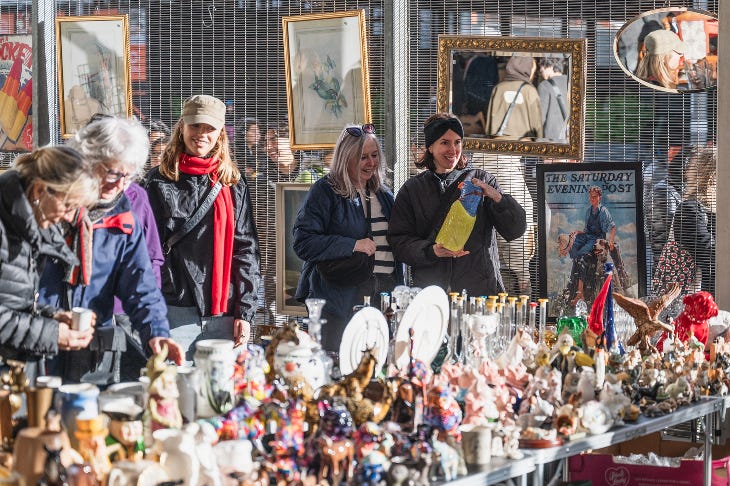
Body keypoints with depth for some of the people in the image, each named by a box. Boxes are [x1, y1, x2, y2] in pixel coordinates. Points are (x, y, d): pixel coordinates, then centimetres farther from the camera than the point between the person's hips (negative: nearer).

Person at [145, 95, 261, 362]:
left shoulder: (233, 183, 11)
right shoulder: (160, 181, 6)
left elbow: (246, 249, 9)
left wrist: (245, 312, 1)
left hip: (224, 314, 2)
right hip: (175, 311, -2)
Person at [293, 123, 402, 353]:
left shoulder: (384, 196, 17)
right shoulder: (325, 192, -4)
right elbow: (303, 243, -12)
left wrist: (399, 293, 12)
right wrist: (351, 245, -19)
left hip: (383, 295, 6)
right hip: (340, 297, -6)